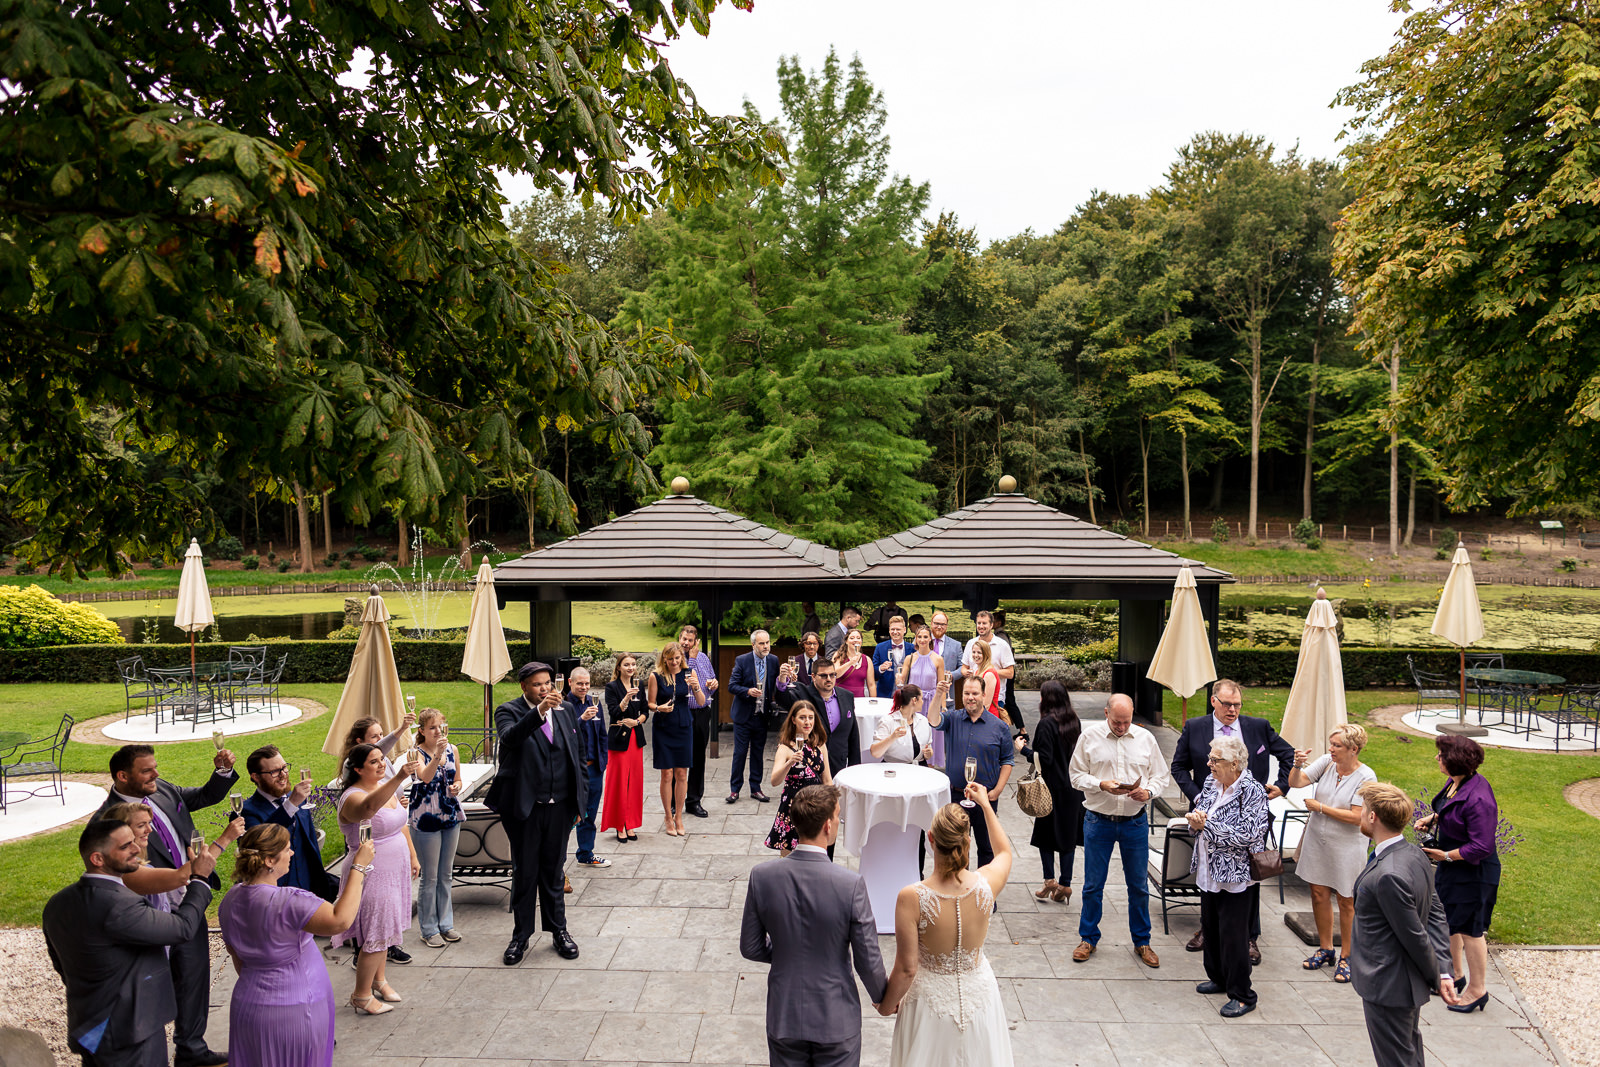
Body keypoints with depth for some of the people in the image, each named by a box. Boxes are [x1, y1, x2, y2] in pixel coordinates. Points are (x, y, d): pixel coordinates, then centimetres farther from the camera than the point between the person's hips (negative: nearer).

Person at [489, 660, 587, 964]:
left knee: (553, 870, 15)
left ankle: (558, 930, 27)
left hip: (559, 806, 3)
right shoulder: (509, 711, -7)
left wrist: (580, 798, 10)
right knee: (524, 872, 7)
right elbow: (510, 737, -31)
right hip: (525, 806, -3)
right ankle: (521, 935, 21)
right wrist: (539, 711, -44)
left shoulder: (564, 711, 7)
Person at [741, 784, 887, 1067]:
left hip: (783, 1016, 3)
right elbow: (869, 961, -14)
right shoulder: (851, 884, -23)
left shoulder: (762, 876, -15)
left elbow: (750, 948, -3)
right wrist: (882, 997, 6)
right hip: (836, 1020, -2)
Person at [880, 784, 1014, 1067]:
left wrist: (887, 1005, 0)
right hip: (978, 993, 3)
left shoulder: (911, 898, -29)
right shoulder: (985, 885, -21)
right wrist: (985, 805, 15)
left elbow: (906, 969, -19)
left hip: (932, 1001, -2)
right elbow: (1004, 852, 6)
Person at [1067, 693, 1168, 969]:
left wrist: (1147, 792, -13)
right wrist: (1101, 785, -17)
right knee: (1093, 884, 7)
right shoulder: (1089, 736, -2)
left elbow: (1160, 776, 7)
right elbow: (1076, 775, 0)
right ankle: (1088, 938, 22)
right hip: (1098, 820, -1)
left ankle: (1142, 941, 25)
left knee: (1139, 885, 9)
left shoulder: (1146, 739, 3)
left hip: (1135, 822, 1)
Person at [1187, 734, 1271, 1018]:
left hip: (1234, 874, -8)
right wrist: (1195, 820, -8)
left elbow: (1247, 834, -23)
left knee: (1233, 935, -1)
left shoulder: (1251, 791, -17)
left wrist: (1206, 825, -19)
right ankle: (1218, 978, 35)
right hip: (1208, 871, 8)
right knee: (1210, 927, 17)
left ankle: (1242, 995, 10)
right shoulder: (1211, 782, 6)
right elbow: (1197, 808, 16)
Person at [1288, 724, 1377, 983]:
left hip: (1347, 847, -4)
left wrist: (1319, 807, -16)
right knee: (1319, 894, 13)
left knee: (1346, 902, 8)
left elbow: (1356, 817, -20)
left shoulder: (1365, 777, -16)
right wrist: (1297, 765, -28)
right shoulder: (1326, 762, -5)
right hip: (1317, 842, 4)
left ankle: (1346, 957, 24)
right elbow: (1296, 783, -8)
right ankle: (1325, 949, 31)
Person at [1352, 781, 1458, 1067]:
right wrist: (1443, 971, -1)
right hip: (1410, 983, 9)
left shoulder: (1389, 876, -33)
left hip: (1388, 987, -9)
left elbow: (1415, 936, -24)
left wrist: (1436, 979, -8)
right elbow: (1435, 911, 2)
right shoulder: (1415, 854, -3)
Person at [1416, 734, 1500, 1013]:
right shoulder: (1455, 782, -3)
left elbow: (1481, 847, -28)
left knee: (1469, 930, 6)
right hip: (1451, 866, 9)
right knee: (1448, 920, 23)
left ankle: (1477, 990, 24)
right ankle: (1456, 973, 42)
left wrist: (1446, 856, -18)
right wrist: (1433, 818, 2)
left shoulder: (1477, 799, -31)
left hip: (1472, 872, -9)